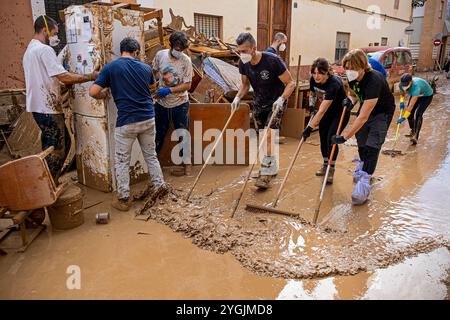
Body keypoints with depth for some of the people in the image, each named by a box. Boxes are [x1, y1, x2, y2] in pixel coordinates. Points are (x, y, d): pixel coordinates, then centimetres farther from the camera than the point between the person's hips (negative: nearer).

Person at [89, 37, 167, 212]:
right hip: (148, 118, 4)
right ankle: (159, 184, 29)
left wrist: (103, 95, 11)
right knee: (151, 154, 22)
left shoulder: (110, 67, -5)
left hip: (126, 121, -3)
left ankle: (123, 198, 15)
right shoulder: (145, 68, 6)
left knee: (122, 160, 9)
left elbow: (93, 92, -9)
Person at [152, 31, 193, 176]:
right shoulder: (160, 55, -5)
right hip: (162, 103, 3)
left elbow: (187, 85, -14)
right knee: (158, 134, 12)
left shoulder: (186, 60, -12)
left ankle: (186, 164, 16)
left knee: (183, 133, 3)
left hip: (180, 103, -2)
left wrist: (169, 90, -22)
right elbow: (154, 71, 12)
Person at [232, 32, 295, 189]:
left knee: (269, 135, -18)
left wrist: (281, 99, -35)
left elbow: (291, 83, -19)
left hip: (275, 103, -6)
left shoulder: (273, 61, -26)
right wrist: (238, 97, -11)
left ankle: (266, 173, -9)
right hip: (258, 103, 6)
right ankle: (272, 167, 29)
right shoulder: (244, 64, -10)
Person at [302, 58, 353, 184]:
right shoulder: (313, 80, -16)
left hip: (341, 112, -6)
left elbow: (322, 111, -41)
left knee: (331, 138, -14)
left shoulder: (334, 83, -36)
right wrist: (311, 105, -11)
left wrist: (310, 127, -43)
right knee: (323, 137, 6)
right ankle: (325, 164, 25)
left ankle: (331, 169, 0)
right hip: (327, 112, 6)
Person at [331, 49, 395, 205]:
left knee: (372, 146, -16)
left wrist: (344, 137, -42)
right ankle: (363, 165, 41)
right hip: (366, 107, 7)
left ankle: (364, 182, -13)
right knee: (361, 140, 14)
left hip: (382, 111, -7)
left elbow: (363, 117, -43)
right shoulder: (352, 77, -17)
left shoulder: (374, 81, -40)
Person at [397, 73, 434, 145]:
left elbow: (411, 104, -47)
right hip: (415, 95, 6)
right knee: (410, 113, -2)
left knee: (418, 114, -22)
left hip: (427, 95, -6)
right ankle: (412, 131, 23)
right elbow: (402, 91, 4)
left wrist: (404, 117, -50)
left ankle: (415, 137, -26)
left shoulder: (416, 86, -45)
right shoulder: (402, 85, -25)